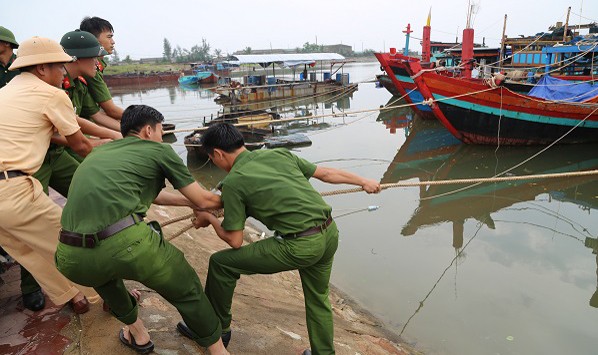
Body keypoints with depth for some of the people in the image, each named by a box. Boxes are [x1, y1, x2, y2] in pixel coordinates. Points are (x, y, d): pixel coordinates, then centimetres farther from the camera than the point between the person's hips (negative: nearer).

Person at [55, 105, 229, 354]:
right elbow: (203, 200, 19)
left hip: (72, 259, 6)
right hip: (127, 243, -5)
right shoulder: (159, 150, 14)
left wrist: (189, 202, 50)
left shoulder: (99, 152, 30)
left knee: (102, 270, 40)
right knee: (187, 291, 18)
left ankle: (137, 334, 46)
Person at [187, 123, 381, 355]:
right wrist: (363, 182, 30)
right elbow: (327, 173, 17)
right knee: (318, 300, 29)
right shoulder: (279, 153, 12)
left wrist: (209, 218, 17)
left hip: (300, 246, -7)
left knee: (220, 263, 11)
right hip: (330, 232, 7)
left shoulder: (232, 182, -5)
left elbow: (235, 241, -2)